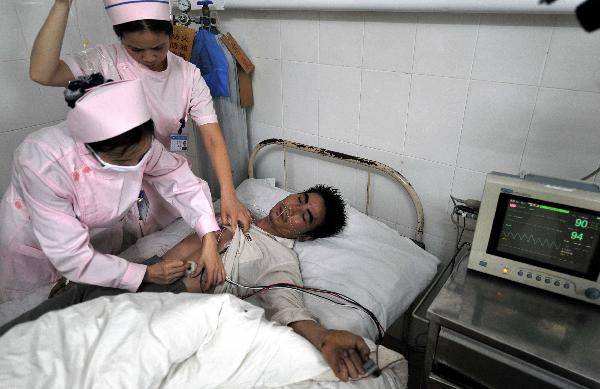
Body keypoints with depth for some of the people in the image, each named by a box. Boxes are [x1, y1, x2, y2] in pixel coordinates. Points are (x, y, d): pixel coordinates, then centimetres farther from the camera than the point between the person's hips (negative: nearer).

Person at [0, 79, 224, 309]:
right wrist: (146, 274, -29)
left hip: (99, 234, 4)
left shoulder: (139, 144, -27)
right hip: (35, 245, -3)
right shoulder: (44, 164, -39)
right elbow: (70, 256, -33)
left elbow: (182, 182, -15)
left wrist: (209, 239, -27)